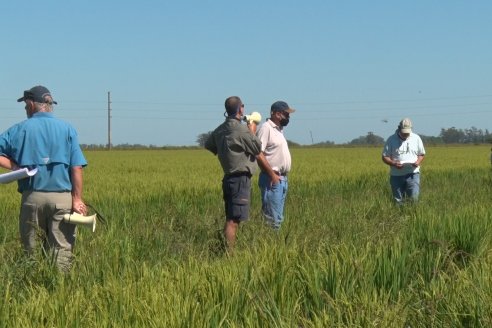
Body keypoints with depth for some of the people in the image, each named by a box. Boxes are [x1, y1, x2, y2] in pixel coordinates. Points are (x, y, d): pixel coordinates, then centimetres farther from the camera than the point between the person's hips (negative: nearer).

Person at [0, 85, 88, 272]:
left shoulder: (20, 130, 4)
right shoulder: (67, 129, 5)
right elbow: (76, 168, -3)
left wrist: (16, 168, 2)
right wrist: (77, 199, -1)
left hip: (32, 197, 0)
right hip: (62, 197, 0)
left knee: (31, 249, 10)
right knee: (62, 249, 0)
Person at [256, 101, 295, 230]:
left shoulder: (278, 129, 18)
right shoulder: (266, 128, -11)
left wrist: (284, 176, 14)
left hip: (282, 179, 10)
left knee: (278, 217, 11)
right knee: (273, 219, -12)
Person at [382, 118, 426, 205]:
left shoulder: (416, 138, 6)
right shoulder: (391, 140, 1)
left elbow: (421, 154, 14)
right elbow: (385, 157, 2)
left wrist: (418, 162, -8)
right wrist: (393, 163, -17)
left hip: (412, 174, 0)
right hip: (396, 175, 0)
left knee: (414, 197, -13)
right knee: (398, 201, 2)